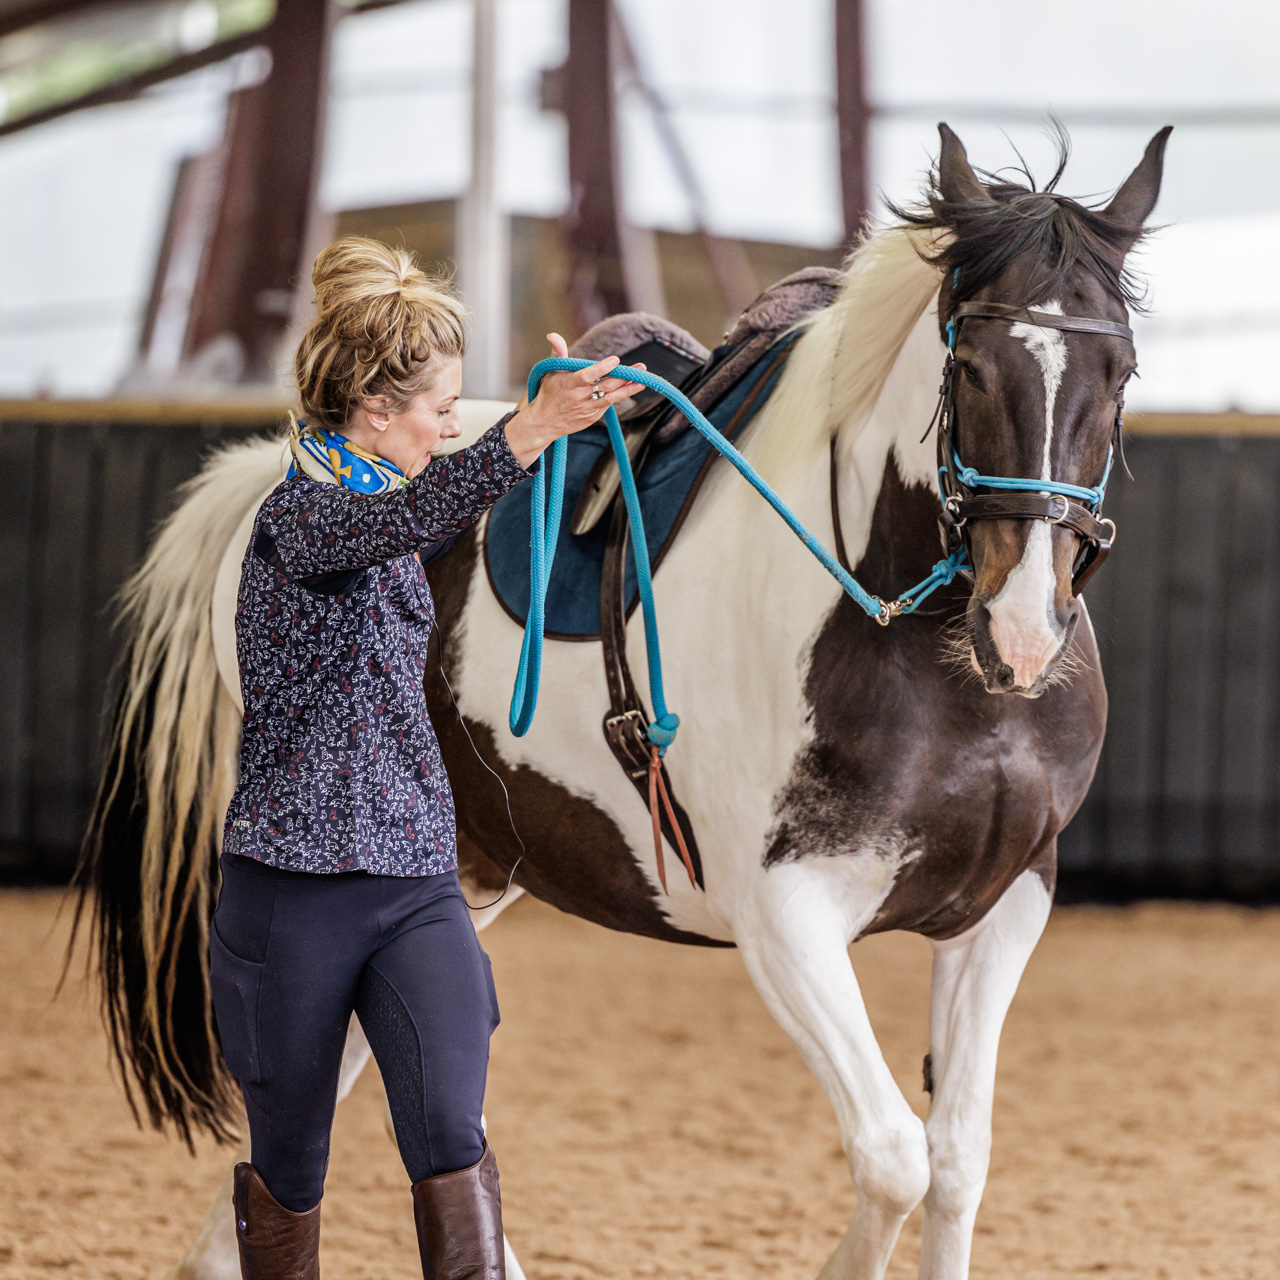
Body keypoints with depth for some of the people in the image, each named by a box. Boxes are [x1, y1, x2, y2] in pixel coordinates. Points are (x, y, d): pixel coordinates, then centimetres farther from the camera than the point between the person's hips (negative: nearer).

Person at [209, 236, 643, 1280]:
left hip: (417, 882, 6)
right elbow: (405, 520, -36)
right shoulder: (303, 515, -13)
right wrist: (530, 430, -52)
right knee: (291, 1166, 7)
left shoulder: (381, 500, 14)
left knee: (451, 1135, -15)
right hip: (294, 889, -6)